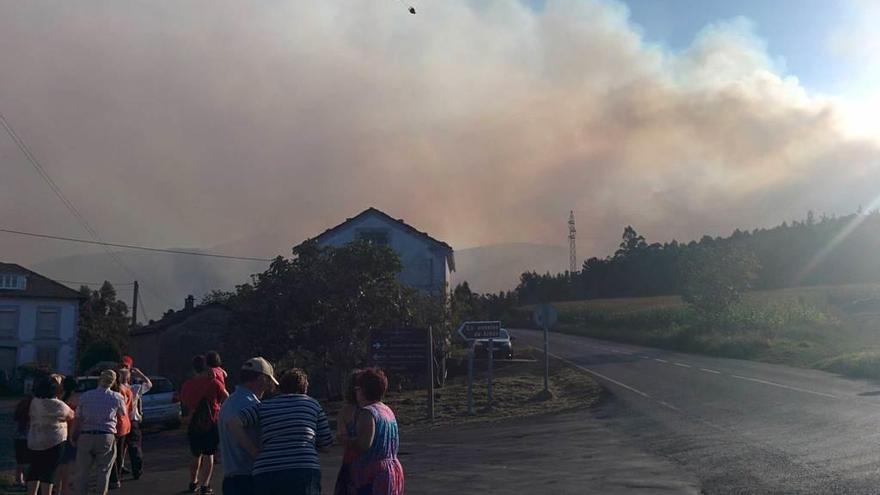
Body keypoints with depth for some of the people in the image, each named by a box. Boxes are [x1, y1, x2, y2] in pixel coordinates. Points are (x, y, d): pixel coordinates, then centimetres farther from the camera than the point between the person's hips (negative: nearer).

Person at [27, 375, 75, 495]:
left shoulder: (35, 402, 3)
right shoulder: (56, 404, -17)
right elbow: (71, 416, -4)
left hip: (34, 443, 6)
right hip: (52, 443, -6)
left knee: (34, 472, 13)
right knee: (48, 472, -1)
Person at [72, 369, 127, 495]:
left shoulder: (84, 396, 3)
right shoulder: (117, 398, 0)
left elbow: (78, 420, 5)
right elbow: (124, 414, 15)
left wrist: (74, 437, 15)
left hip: (85, 437, 1)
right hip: (106, 437, -1)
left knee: (82, 471, 8)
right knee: (103, 472, 7)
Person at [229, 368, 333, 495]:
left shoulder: (264, 406, 17)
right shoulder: (312, 404, 14)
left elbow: (234, 424, 5)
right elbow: (326, 443, 15)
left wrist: (255, 452, 8)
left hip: (265, 475, 3)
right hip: (303, 471, -2)